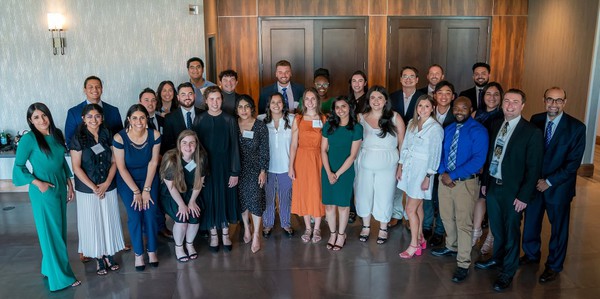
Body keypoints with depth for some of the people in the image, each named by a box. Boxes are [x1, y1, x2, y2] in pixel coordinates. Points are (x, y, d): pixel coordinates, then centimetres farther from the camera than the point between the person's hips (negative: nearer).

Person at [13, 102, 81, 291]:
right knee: (51, 232, 3)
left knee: (59, 230, 15)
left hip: (60, 187, 6)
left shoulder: (56, 134, 4)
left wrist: (69, 184, 11)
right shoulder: (28, 139, -14)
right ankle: (60, 276, 14)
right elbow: (18, 167, -8)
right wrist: (37, 183, -18)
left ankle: (49, 268, 33)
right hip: (43, 191, -6)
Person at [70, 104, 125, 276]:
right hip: (87, 190, -3)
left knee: (109, 221, 9)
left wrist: (106, 183, -10)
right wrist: (93, 187, -13)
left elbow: (114, 162, 2)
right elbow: (76, 167, -9)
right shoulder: (78, 138, -8)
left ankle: (109, 254, 25)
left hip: (108, 188, 3)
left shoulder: (107, 135, 1)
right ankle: (98, 258, 20)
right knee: (92, 223, 6)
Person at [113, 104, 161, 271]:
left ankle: (151, 250, 17)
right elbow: (121, 168, -15)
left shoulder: (154, 135, -17)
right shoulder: (119, 138, -22)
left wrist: (146, 190, -9)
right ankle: (138, 253, 15)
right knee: (135, 216, -5)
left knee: (150, 214, -4)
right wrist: (136, 191, -12)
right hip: (127, 181, -1)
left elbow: (153, 162, -9)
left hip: (149, 179, 2)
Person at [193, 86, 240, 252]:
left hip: (225, 166, 0)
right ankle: (213, 234, 26)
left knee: (226, 198, 11)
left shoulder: (229, 120, -5)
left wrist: (235, 172, -7)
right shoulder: (199, 120, -3)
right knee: (209, 199, 9)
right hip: (206, 167, 0)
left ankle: (225, 233, 29)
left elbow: (234, 147, -5)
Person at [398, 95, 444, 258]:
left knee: (411, 209, -5)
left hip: (421, 171, -6)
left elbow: (435, 155, -12)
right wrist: (400, 167, 11)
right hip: (408, 168, 6)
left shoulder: (435, 128, -11)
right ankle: (420, 238, 26)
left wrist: (428, 177, -13)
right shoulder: (412, 123, 8)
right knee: (417, 206, 14)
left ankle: (414, 245, 9)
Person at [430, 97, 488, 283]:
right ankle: (451, 247, 42)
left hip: (466, 182, -6)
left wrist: (453, 175, -21)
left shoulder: (478, 131, -11)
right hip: (445, 180, 7)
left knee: (463, 223, -2)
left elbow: (478, 160, -20)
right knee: (447, 217, 19)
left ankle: (463, 264, 8)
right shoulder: (448, 130, 11)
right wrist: (442, 173, -8)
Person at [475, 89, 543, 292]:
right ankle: (497, 259, 42)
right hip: (493, 186, 5)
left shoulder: (532, 132, -13)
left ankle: (508, 272, 27)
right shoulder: (496, 125, 5)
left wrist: (524, 196, -14)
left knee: (511, 231, 10)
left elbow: (534, 168, -12)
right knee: (496, 228, 20)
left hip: (513, 191, -5)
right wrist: (484, 181, 10)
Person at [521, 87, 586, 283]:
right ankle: (531, 254, 41)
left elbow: (574, 162, -14)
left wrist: (550, 182, -15)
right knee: (531, 221, 17)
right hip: (534, 183, 3)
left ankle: (554, 266, 31)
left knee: (558, 228, 12)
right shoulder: (536, 120, -3)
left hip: (558, 186, -3)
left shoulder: (576, 127, -13)